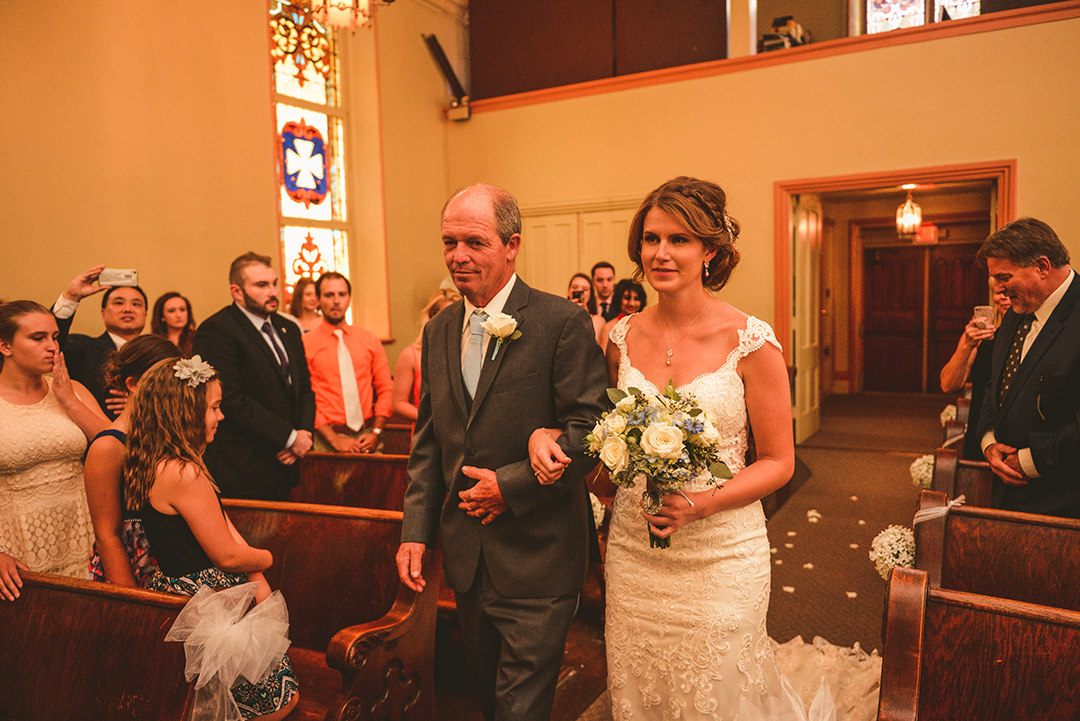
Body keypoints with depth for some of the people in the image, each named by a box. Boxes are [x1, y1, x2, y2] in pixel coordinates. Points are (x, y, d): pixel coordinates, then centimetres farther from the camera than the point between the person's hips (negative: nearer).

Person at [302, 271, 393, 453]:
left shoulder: (369, 339, 9)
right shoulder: (306, 344, -1)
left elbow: (386, 389, 9)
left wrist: (376, 432, -3)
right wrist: (334, 439, -12)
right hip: (328, 440, -2)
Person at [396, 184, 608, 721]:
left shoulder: (563, 323, -13)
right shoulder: (438, 331, 6)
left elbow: (589, 430, -16)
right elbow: (428, 442, 10)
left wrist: (512, 484, -18)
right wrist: (416, 530, 5)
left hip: (536, 558, -6)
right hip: (465, 555, 6)